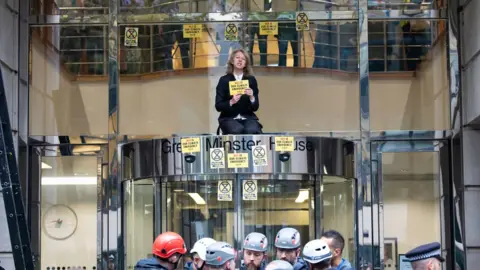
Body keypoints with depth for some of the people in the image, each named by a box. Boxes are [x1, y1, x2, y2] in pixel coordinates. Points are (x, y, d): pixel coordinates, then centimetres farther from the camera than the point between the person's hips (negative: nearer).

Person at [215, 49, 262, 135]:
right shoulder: (224, 80, 2)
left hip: (248, 117, 1)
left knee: (252, 131, -31)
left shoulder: (251, 80, 6)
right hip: (229, 118, -1)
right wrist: (231, 102, -21)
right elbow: (218, 106, -3)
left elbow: (255, 107, 4)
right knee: (237, 131, -33)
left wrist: (252, 97, -17)